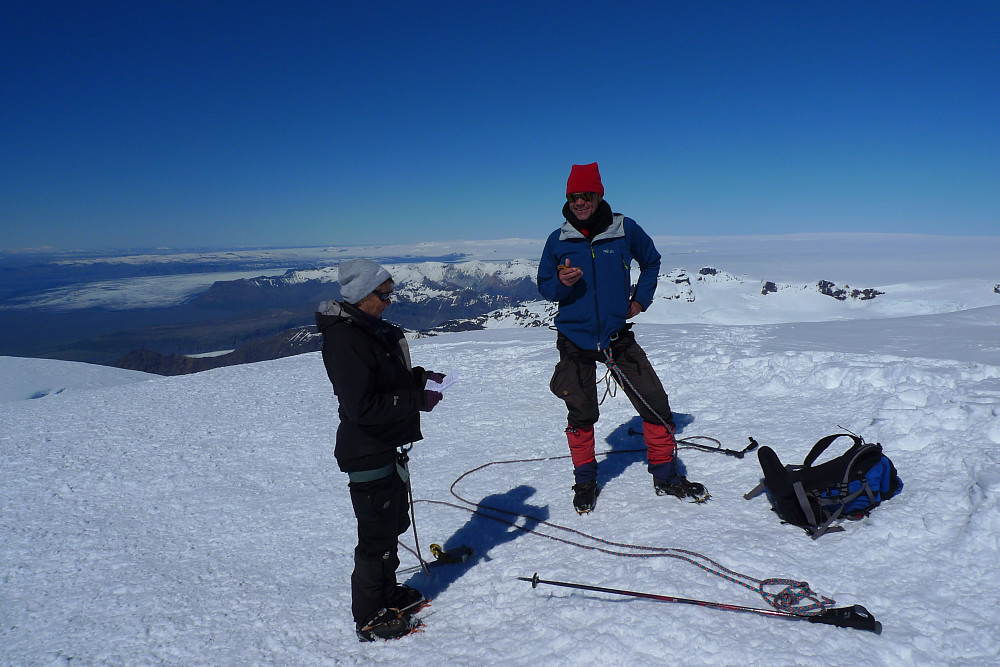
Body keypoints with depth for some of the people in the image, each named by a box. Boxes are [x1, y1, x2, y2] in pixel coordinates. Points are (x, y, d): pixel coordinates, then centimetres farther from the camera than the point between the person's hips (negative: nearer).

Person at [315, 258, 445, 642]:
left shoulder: (370, 329, 8)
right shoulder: (343, 339, -23)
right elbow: (363, 407, -28)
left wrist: (421, 378, 2)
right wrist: (417, 400, -25)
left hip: (388, 448, 10)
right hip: (367, 455, -10)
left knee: (393, 523, 23)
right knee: (377, 535, 3)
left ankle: (386, 592, 42)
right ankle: (370, 618, 21)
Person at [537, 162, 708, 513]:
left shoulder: (625, 230, -2)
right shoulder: (557, 241, -1)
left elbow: (651, 261, 16)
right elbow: (543, 284, 7)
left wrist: (640, 299, 6)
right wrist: (561, 283, -15)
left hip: (618, 337, 0)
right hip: (575, 342, 0)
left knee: (656, 404, -2)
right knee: (580, 416, 7)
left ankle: (666, 476, 17)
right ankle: (585, 481, 27)